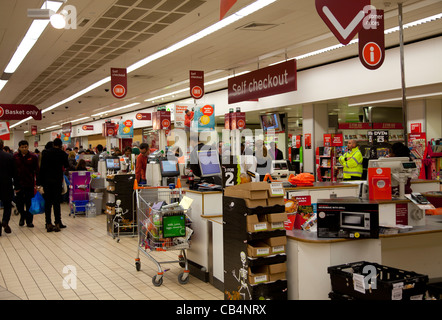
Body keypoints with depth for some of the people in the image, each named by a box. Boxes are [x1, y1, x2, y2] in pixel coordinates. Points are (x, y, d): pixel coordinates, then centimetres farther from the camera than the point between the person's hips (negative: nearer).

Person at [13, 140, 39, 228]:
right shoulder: (15, 156, 2)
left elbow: (37, 170, -1)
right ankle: (22, 216, 32)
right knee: (19, 202, 6)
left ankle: (29, 221, 14)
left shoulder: (33, 157, -2)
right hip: (19, 183, 1)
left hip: (30, 183, -1)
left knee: (29, 203, 4)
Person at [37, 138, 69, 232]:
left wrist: (40, 182, 5)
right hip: (57, 180, -2)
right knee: (56, 202, 3)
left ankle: (48, 224, 6)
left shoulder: (46, 153, 4)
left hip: (46, 180, 2)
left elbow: (42, 168, 3)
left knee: (47, 202, 6)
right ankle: (57, 223, 2)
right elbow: (67, 166, 5)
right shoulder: (62, 154, -4)